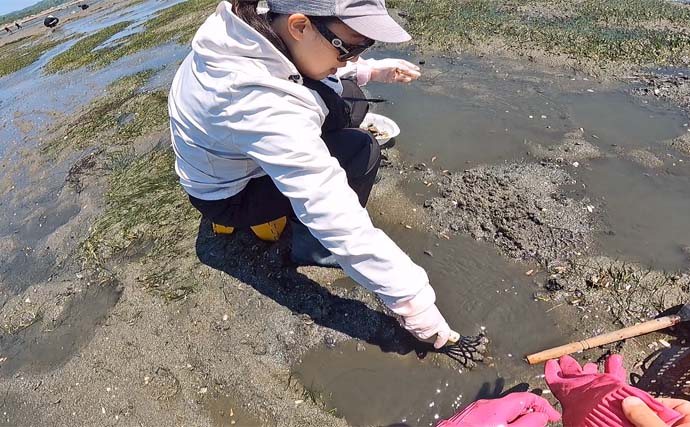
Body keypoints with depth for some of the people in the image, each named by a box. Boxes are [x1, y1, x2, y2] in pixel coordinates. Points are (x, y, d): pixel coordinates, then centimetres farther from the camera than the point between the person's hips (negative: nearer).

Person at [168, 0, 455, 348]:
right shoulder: (269, 110, -41)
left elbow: (314, 59, 7)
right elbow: (339, 220, -39)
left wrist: (367, 69, -6)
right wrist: (411, 300, -31)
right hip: (230, 196, -7)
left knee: (343, 103, -2)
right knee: (361, 152, -21)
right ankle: (312, 247, -2)